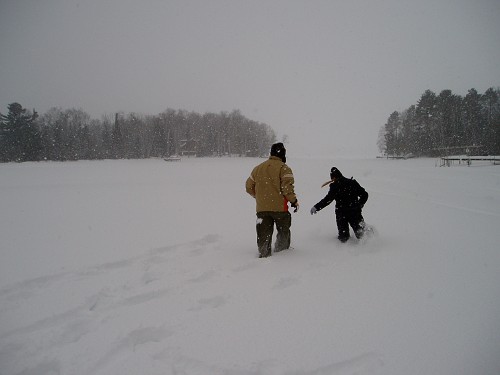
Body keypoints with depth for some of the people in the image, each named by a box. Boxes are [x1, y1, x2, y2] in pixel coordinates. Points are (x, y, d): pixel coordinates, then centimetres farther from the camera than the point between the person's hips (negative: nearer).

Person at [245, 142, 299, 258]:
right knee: (283, 230, 17)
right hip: (279, 207, -4)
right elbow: (287, 188, -17)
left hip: (261, 208, 4)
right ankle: (282, 250, 25)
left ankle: (264, 253, 8)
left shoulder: (258, 168, 11)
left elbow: (249, 187, 16)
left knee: (264, 233, 10)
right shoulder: (284, 168, -8)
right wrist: (294, 201, -3)